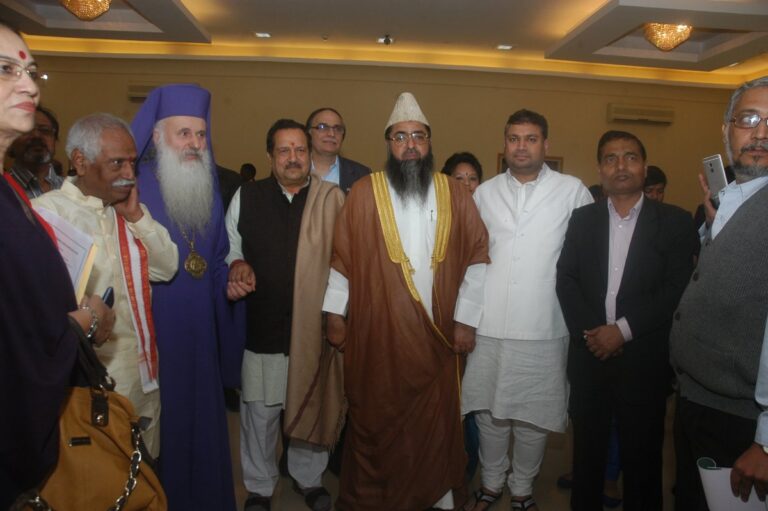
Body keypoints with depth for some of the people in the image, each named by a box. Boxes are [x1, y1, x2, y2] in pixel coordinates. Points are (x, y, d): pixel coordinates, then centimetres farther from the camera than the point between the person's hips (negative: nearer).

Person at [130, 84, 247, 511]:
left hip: (200, 331, 6)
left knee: (204, 421, 16)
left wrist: (229, 282, -3)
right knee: (160, 430, 6)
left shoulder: (209, 189, 9)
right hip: (149, 333, -5)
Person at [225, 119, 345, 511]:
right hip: (261, 324, 1)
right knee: (260, 411, 11)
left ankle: (309, 478, 39)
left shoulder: (333, 199, -1)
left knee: (312, 406, 15)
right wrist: (236, 264, -9)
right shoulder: (246, 196, 4)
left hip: (315, 325, 0)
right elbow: (229, 246, 12)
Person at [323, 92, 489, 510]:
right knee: (375, 420, 11)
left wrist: (466, 319, -1)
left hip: (437, 334, 2)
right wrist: (335, 313, -1)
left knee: (434, 421, 11)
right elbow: (342, 255, 1)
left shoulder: (454, 195, 3)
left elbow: (476, 256, 3)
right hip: (375, 333, -1)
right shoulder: (365, 192, -1)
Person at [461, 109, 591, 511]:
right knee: (487, 410, 13)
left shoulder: (573, 191, -1)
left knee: (533, 417, 9)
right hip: (488, 325, 3)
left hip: (543, 328, -2)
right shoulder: (485, 192, 8)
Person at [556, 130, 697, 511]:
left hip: (644, 359, -2)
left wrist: (623, 330, -14)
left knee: (641, 455, 9)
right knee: (587, 450, 14)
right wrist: (589, 332, -12)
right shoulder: (582, 219, 7)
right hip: (589, 354, 2)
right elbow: (566, 280, 1)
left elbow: (676, 289, -8)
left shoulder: (675, 222, 0)